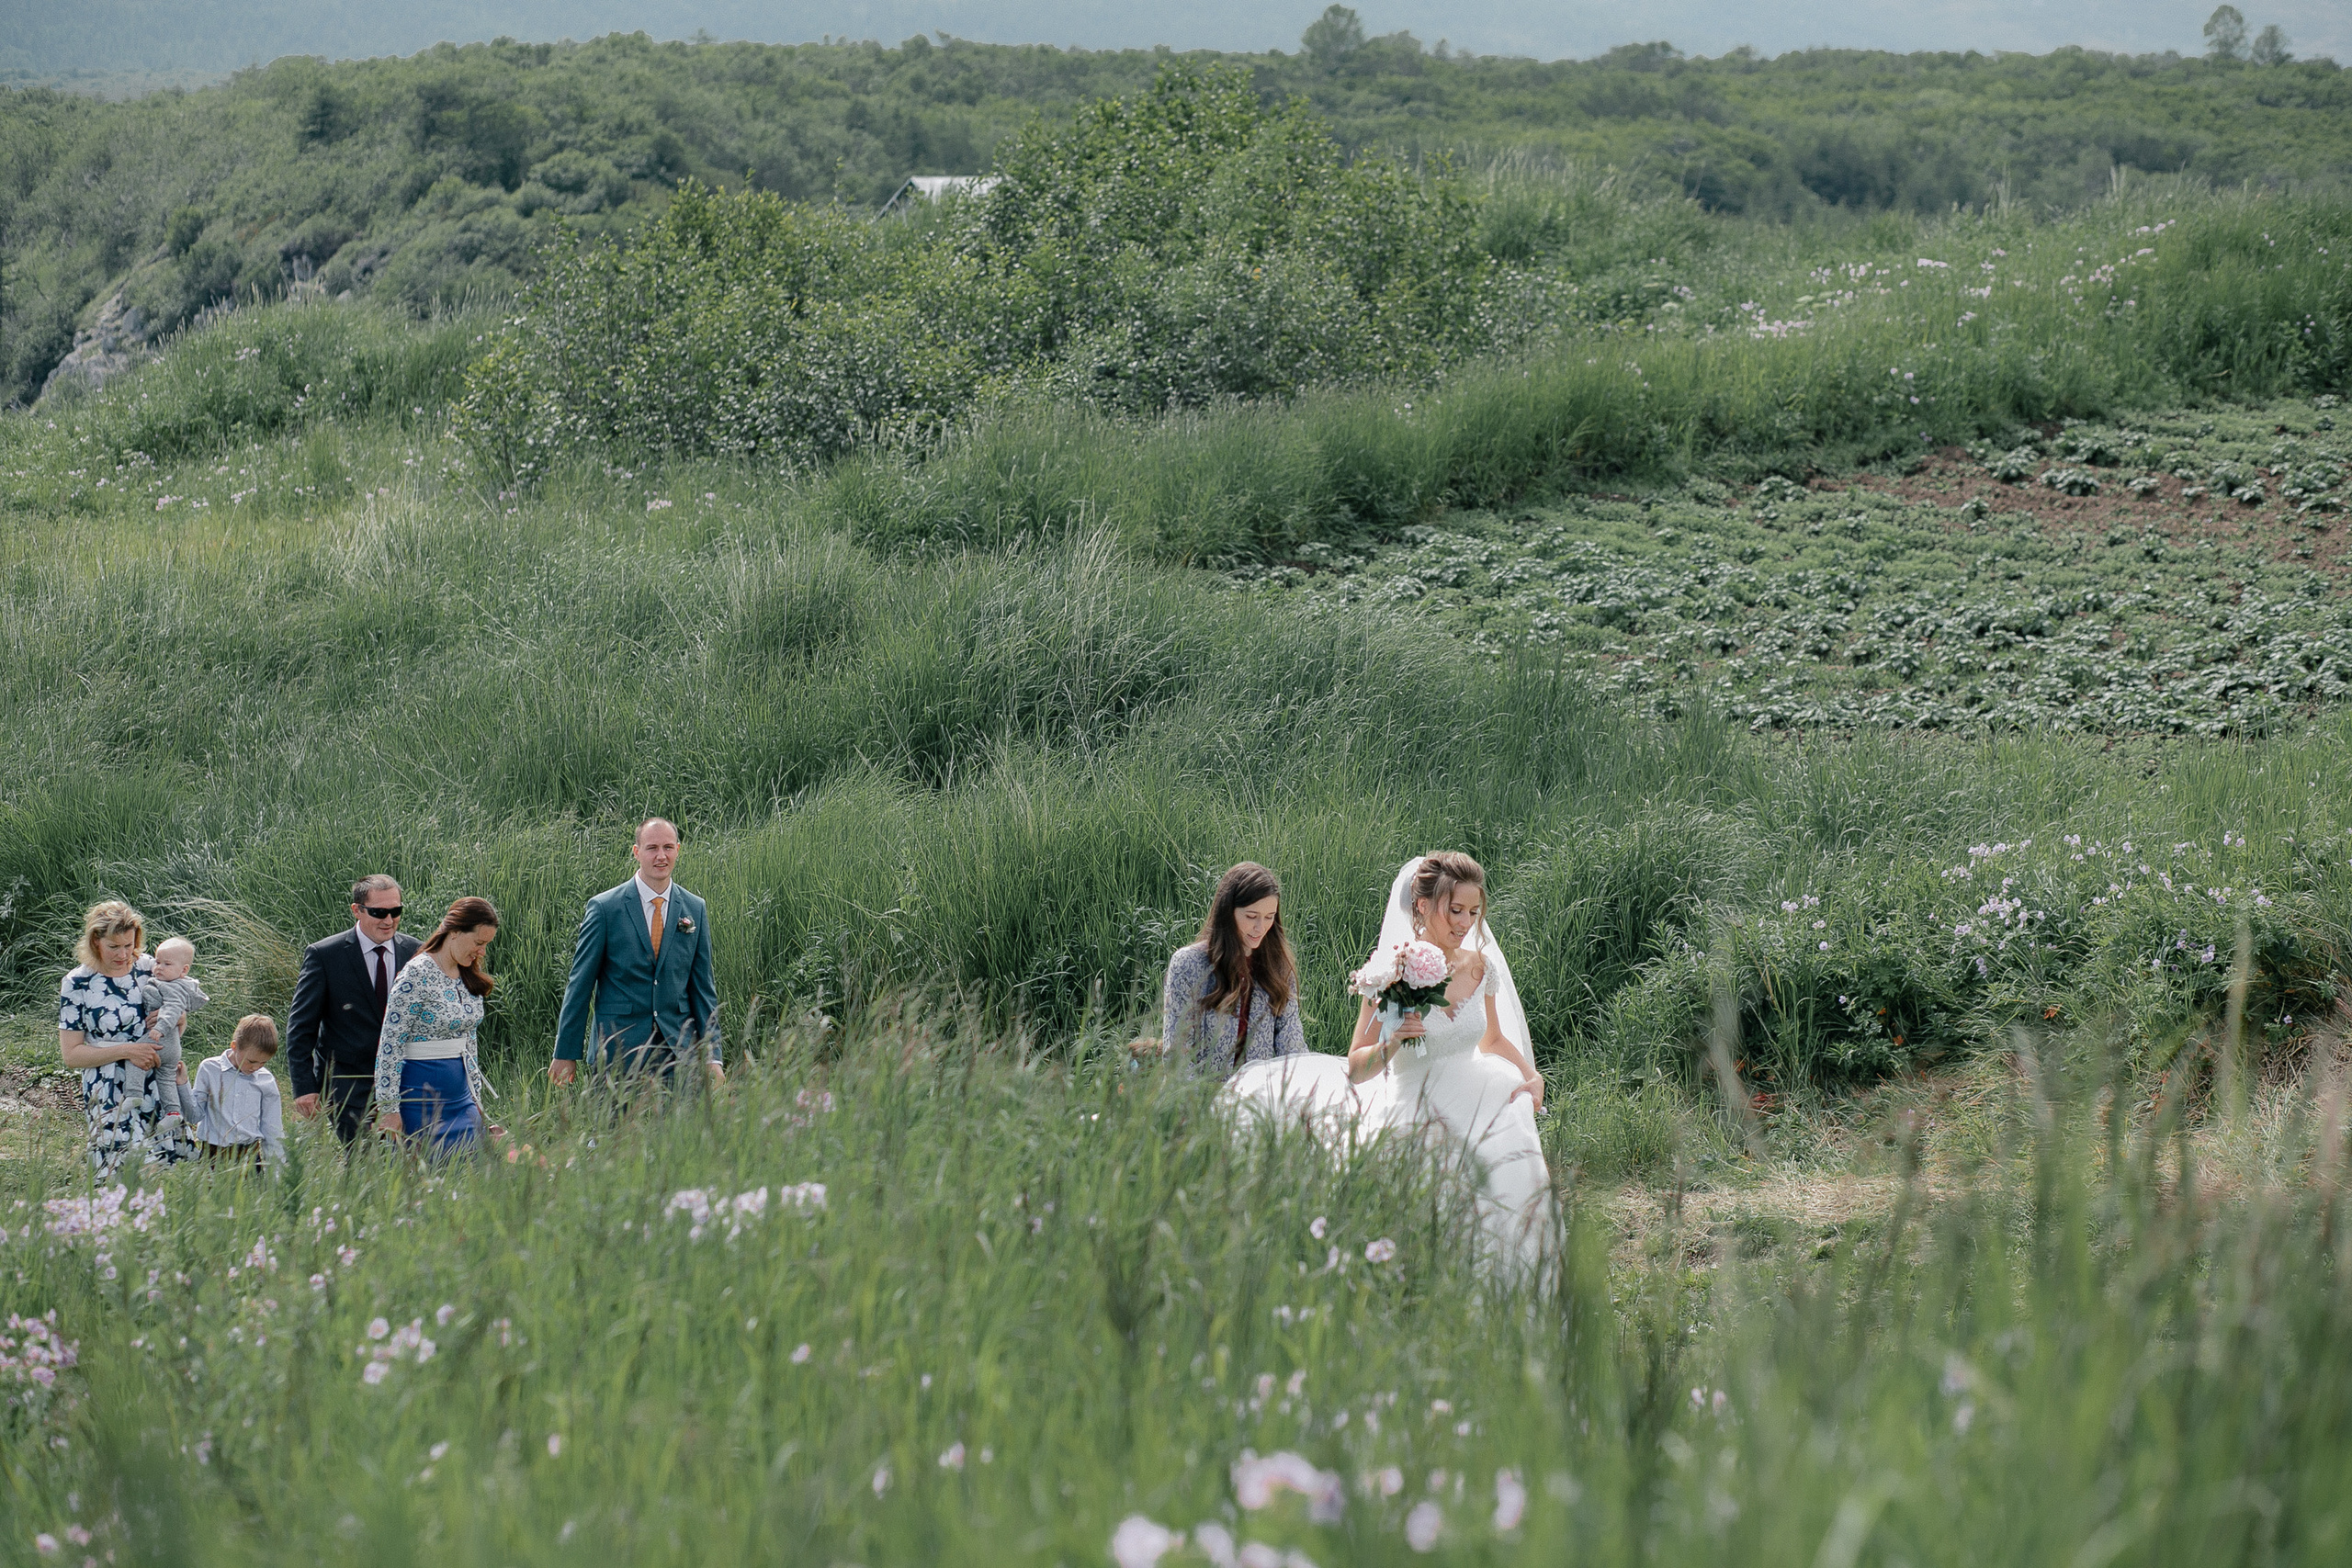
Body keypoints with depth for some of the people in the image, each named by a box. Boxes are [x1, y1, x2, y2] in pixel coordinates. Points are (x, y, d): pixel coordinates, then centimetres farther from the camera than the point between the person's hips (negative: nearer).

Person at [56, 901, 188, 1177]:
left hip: (158, 1085, 4)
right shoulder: (77, 984, -6)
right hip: (111, 1096, -4)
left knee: (176, 1157, -3)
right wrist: (126, 1051, -14)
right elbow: (71, 1053, -6)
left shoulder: (146, 966, 6)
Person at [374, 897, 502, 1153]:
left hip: (462, 1100, 7)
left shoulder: (469, 978, 10)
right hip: (423, 1100, -7)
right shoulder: (418, 975, -14)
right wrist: (389, 1108, -16)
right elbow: (390, 1043, -14)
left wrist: (476, 1101, 17)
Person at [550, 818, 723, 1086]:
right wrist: (566, 1054, -1)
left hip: (677, 1052, 2)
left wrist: (712, 1057, 5)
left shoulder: (695, 910, 8)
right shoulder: (604, 908, -2)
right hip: (618, 1051, -2)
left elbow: (702, 986, 10)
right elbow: (580, 982, 0)